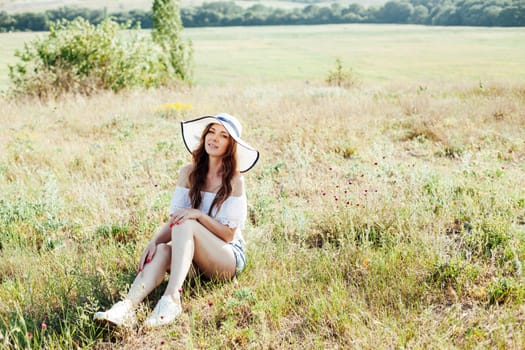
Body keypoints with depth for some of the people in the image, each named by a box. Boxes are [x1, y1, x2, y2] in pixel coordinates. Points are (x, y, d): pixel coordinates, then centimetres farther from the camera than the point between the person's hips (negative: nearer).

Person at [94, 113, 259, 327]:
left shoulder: (234, 181, -8)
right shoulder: (189, 173, 4)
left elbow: (229, 233, -11)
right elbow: (173, 219, -2)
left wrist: (199, 215, -25)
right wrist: (154, 241, -21)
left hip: (230, 257, -4)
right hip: (193, 257, 4)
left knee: (186, 225, -31)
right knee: (162, 251, -29)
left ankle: (171, 299, -42)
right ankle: (127, 307, -48)